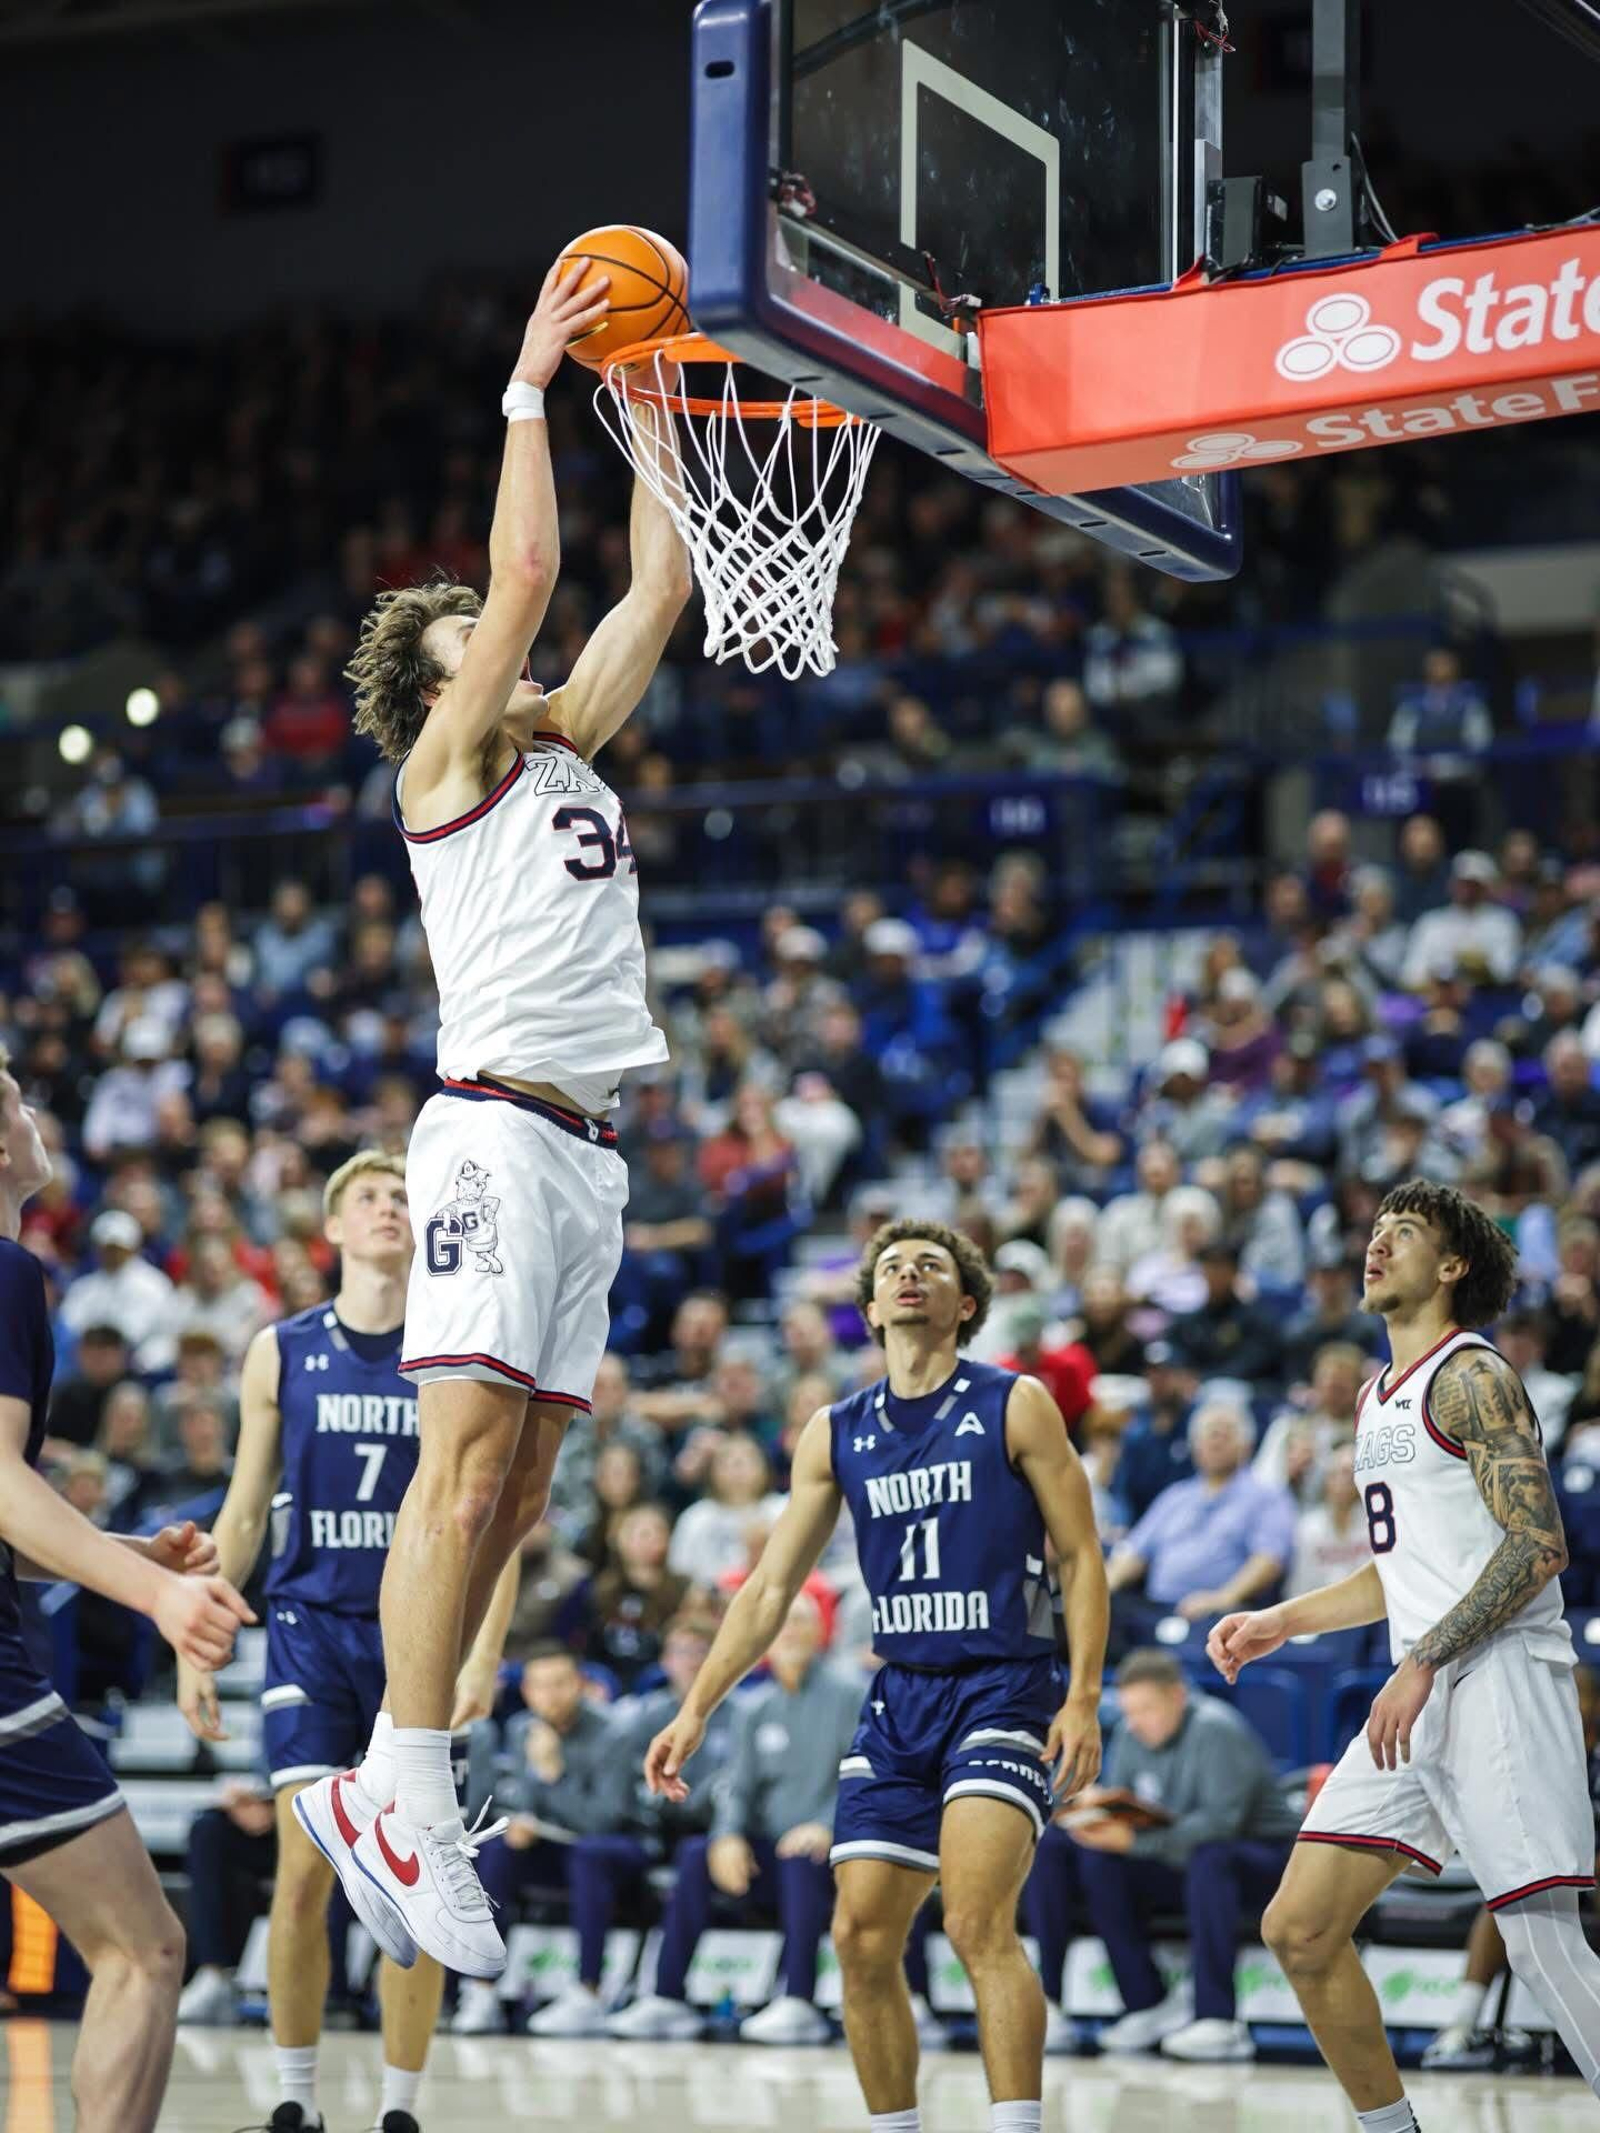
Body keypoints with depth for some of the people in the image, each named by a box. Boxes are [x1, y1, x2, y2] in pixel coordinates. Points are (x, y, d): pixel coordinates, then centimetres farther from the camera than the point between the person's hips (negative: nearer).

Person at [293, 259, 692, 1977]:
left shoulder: (562, 749, 22)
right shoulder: (446, 768, 3)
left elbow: (660, 581, 23)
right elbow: (527, 568, -8)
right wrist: (529, 386, -2)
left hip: (585, 1150, 8)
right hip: (499, 1129, -8)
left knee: (515, 1480, 3)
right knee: (465, 1458, -15)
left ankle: (398, 1788, 4)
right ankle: (400, 1788, -16)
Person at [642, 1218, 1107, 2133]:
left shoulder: (1015, 1406, -1)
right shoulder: (837, 1433, 11)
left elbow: (1083, 1556, -2)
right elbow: (771, 1587, 13)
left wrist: (1084, 1698, -12)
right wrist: (697, 1710, 6)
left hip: (1002, 1689, -5)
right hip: (900, 1700, 5)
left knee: (979, 1921, -22)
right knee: (863, 1940, 1)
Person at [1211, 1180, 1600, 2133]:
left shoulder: (1470, 1376, -8)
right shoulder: (1381, 1396, 21)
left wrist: (1422, 1664, -21)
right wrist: (1282, 1621, 25)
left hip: (1501, 1685, -9)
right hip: (1423, 1697, 9)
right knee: (1300, 1931, 6)